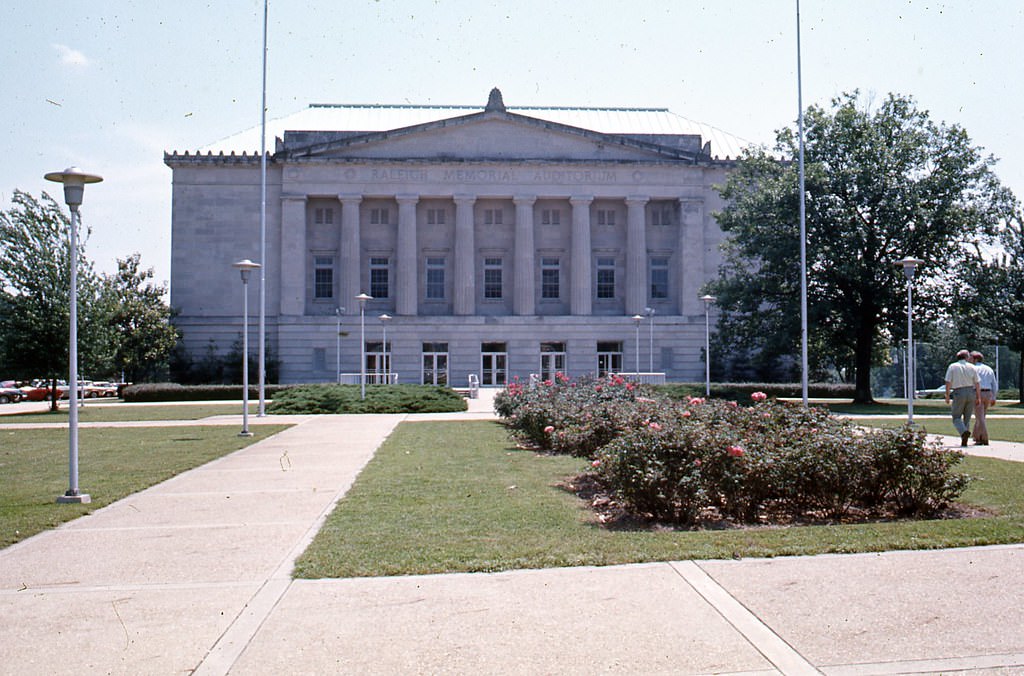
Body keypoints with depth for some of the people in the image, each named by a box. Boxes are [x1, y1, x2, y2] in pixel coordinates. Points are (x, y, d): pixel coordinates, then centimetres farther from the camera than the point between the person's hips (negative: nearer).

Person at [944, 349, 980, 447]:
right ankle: (964, 441, 8)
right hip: (971, 393, 2)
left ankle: (964, 431, -24)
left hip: (959, 393, -2)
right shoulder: (972, 367, 6)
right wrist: (978, 397, 9)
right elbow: (977, 384, 4)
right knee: (967, 418, 10)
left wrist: (947, 396, 2)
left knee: (956, 417, 4)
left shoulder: (952, 367, 2)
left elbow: (948, 383, -5)